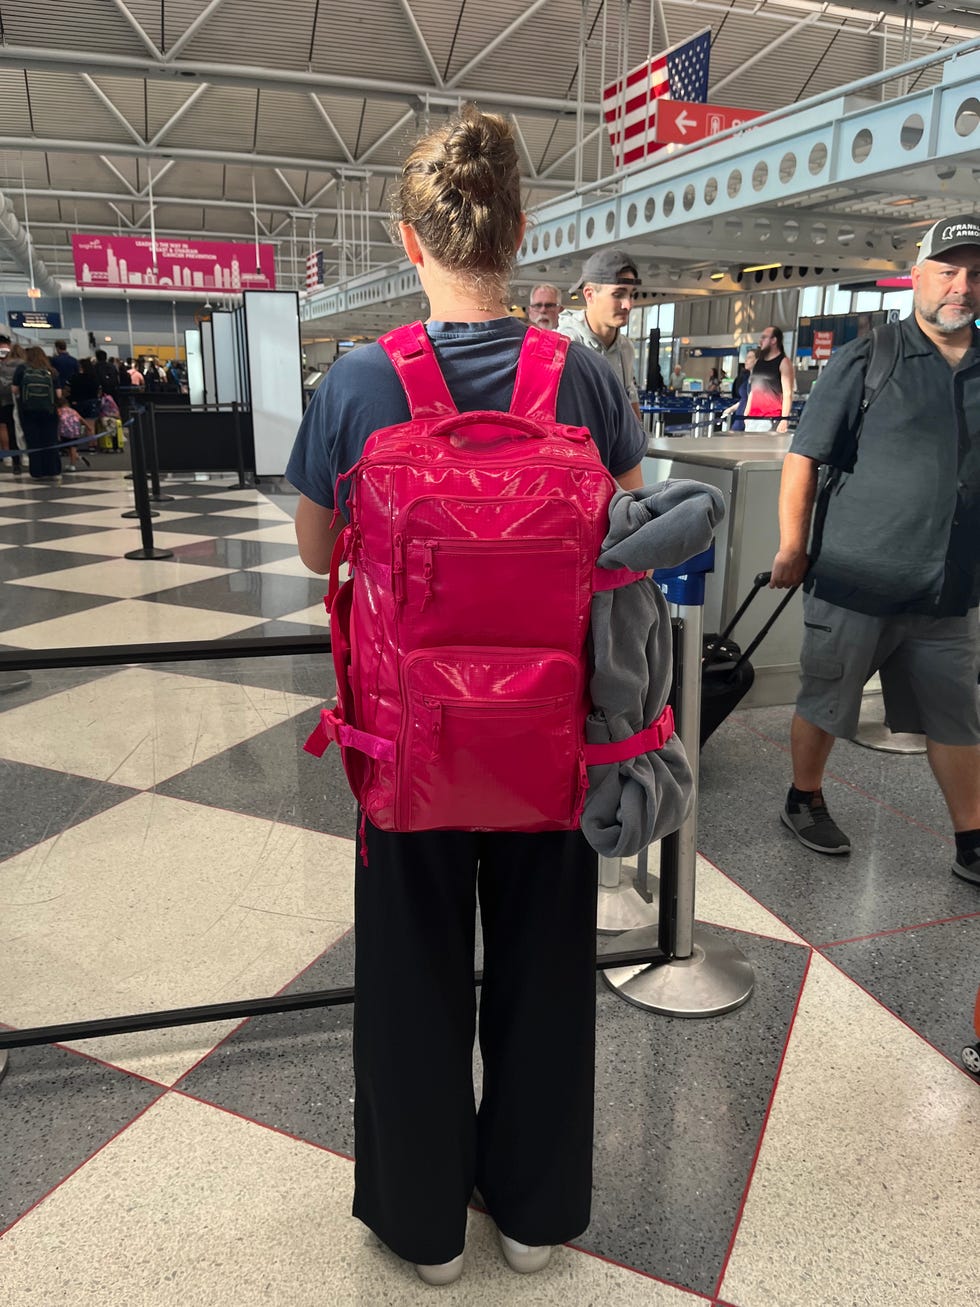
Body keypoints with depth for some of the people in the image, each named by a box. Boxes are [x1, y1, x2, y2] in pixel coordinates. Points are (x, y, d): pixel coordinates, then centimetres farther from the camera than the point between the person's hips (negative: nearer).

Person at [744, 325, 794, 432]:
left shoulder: (783, 363, -2)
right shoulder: (758, 361, 19)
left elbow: (788, 394, -10)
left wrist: (784, 420, -19)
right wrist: (746, 415, 17)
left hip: (771, 420, -7)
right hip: (752, 419, 7)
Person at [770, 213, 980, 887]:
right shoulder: (868, 359, -4)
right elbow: (804, 455, -4)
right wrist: (792, 548, -7)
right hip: (856, 581, -4)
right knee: (824, 705, 12)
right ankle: (805, 802, 35)